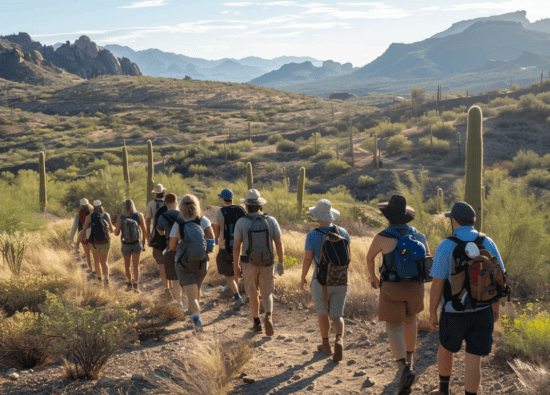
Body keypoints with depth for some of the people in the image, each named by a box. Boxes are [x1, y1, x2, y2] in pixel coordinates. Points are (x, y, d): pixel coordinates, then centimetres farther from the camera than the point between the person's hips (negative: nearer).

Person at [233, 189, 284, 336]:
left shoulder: (241, 222, -10)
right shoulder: (271, 221, -6)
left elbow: (236, 246, -9)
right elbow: (279, 244, -5)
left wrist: (236, 266, 1)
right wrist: (281, 263, 4)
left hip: (249, 263, -1)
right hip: (267, 263, 1)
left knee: (252, 293, 19)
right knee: (267, 294, 11)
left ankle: (257, 323, 26)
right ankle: (269, 316, -16)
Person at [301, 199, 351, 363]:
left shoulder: (312, 235, -14)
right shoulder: (343, 232, -3)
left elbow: (308, 259, -12)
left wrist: (303, 278, 4)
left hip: (321, 281, -2)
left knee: (322, 313, 20)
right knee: (336, 316, 10)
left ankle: (326, 345, 31)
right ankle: (339, 341, -17)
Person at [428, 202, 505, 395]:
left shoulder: (446, 246, -14)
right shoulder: (488, 243, -3)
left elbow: (437, 284, -13)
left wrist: (432, 314, -3)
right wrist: (496, 306, 15)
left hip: (455, 312, -2)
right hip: (483, 311, 2)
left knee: (445, 348, 24)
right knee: (473, 360, 6)